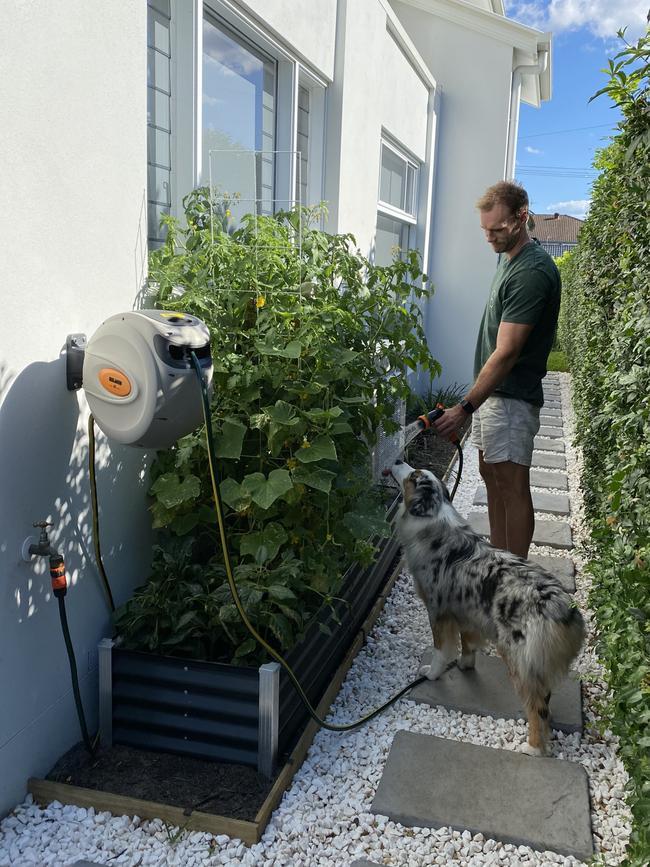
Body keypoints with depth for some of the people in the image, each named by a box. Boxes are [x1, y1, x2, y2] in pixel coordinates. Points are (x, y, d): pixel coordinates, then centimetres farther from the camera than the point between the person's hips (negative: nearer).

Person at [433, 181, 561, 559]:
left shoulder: (532, 272, -21)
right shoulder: (509, 257, 12)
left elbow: (506, 353, -25)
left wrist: (466, 407, -24)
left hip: (512, 396, -10)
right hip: (492, 389, 10)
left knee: (512, 485, -3)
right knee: (492, 475, 17)